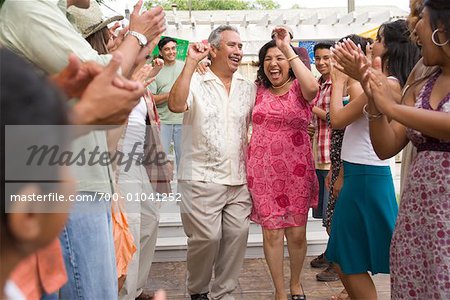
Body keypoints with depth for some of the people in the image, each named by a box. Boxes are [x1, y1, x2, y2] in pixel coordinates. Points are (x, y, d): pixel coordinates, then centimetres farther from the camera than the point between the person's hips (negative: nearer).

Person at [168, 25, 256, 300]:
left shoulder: (248, 87, 12)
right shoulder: (195, 82, -3)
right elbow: (176, 105, -24)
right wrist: (191, 61, -23)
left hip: (239, 181, 5)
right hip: (202, 179, -5)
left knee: (238, 234, 3)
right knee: (207, 238, -5)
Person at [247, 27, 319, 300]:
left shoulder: (298, 89, -2)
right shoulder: (259, 90, 7)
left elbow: (312, 87, -26)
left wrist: (288, 48, -23)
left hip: (296, 171, -1)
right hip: (263, 172, 2)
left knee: (297, 233, 7)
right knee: (271, 232, 4)